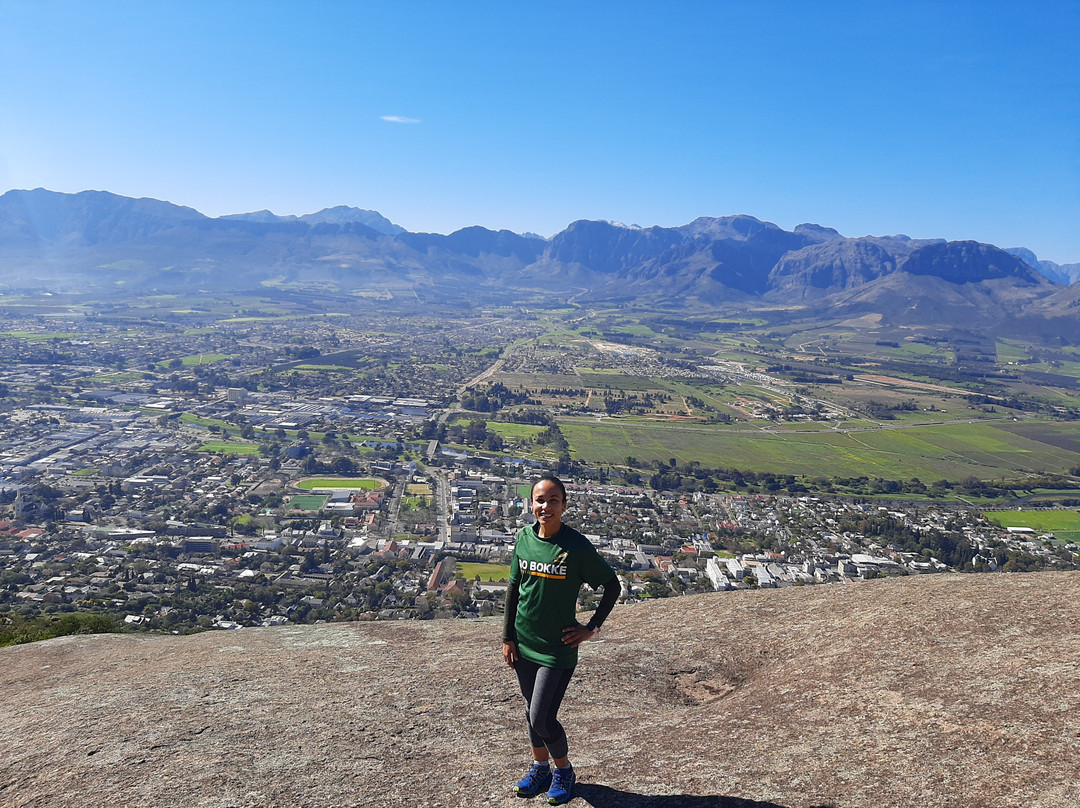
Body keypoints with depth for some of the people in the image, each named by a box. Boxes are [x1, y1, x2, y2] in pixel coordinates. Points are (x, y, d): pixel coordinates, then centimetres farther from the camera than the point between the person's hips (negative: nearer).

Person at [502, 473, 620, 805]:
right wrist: (508, 637, 7)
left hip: (558, 648, -5)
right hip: (524, 644, 5)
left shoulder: (577, 546, -17)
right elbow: (514, 588, 6)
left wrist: (591, 628, -7)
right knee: (531, 712, 18)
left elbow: (612, 585, -6)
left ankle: (563, 770, 25)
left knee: (542, 719, -4)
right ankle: (540, 767, 42)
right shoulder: (523, 537, -3)